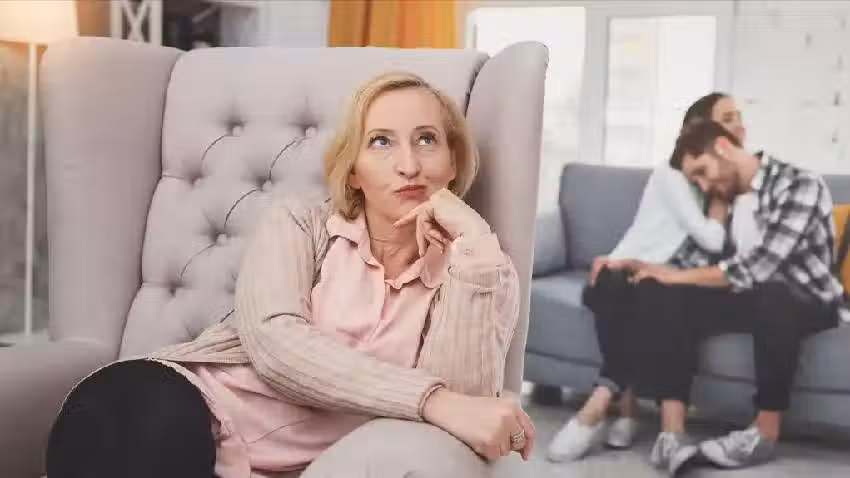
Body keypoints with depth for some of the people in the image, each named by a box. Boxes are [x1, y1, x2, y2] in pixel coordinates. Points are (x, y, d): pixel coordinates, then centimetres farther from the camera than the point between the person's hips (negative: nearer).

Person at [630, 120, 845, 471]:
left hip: (807, 304, -6)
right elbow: (697, 256, 4)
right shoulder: (725, 197, 6)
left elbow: (758, 265, -27)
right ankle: (672, 431, -27)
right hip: (753, 298, 6)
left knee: (772, 298, -41)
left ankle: (765, 434, -24)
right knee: (664, 297, -18)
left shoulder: (800, 185, -17)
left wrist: (676, 276, -21)